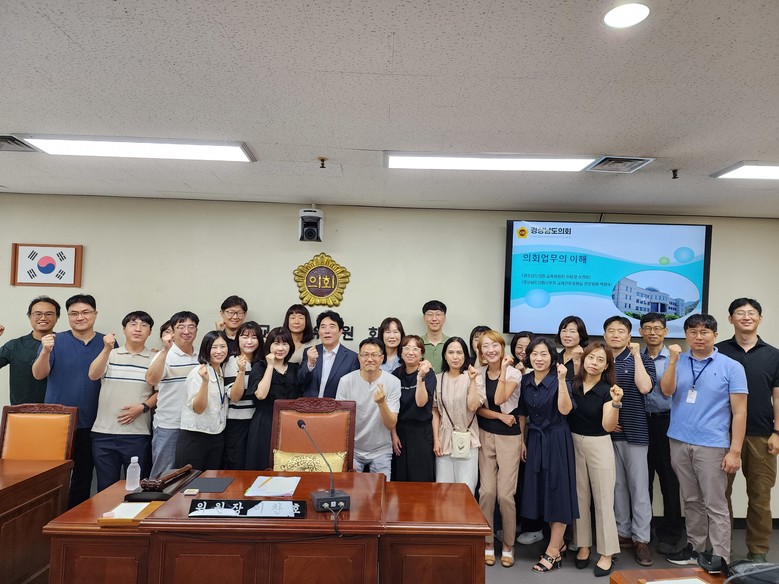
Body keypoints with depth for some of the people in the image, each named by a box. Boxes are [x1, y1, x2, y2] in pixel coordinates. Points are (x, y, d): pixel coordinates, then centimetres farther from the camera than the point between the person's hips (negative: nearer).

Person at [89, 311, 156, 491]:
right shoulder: (110, 355, 9)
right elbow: (93, 375, -8)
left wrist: (142, 407, -11)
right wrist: (107, 349, -19)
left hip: (138, 435, -1)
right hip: (104, 433, 1)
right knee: (105, 487, 10)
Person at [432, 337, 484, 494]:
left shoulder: (474, 377, -2)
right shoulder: (438, 379, 5)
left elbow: (473, 406, -13)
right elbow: (435, 411, 6)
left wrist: (473, 381, -16)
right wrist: (436, 439, 1)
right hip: (444, 440, 2)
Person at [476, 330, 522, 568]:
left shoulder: (514, 373, -5)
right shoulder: (478, 373, 3)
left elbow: (499, 399, -20)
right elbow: (477, 408, 1)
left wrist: (503, 369, -19)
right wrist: (499, 416, -13)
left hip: (509, 437, -2)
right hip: (485, 435, 2)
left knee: (506, 494, -3)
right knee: (487, 491, 0)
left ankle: (508, 546, 17)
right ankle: (488, 543, 18)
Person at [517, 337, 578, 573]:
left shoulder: (557, 380, -13)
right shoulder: (525, 381, 2)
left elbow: (565, 410, -28)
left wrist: (562, 380, -33)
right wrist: (522, 441, 10)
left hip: (556, 440, -6)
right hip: (535, 440, 6)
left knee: (557, 491, 2)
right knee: (540, 490, 12)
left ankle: (553, 551, 13)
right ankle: (559, 542, 30)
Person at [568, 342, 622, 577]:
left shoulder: (607, 390, -11)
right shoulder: (573, 384, 0)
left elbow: (608, 426, -20)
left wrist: (616, 403, -33)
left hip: (599, 445, -4)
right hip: (574, 443, 4)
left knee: (603, 499, 4)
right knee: (580, 496, 13)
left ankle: (607, 553, 16)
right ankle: (583, 545, 26)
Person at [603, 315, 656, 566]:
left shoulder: (641, 359, 0)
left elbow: (644, 387, -19)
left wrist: (636, 354, -15)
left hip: (635, 430, -2)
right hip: (606, 430, 3)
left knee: (638, 485, 2)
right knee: (617, 484, 11)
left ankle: (641, 538, 12)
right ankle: (623, 531, 23)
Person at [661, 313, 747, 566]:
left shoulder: (731, 367, -3)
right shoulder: (677, 362, 5)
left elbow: (739, 412, -4)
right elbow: (667, 391, -9)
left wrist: (735, 451, -9)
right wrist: (673, 360, -20)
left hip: (712, 445, -3)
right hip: (679, 442, 3)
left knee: (715, 505, 3)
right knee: (692, 501, 15)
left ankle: (720, 559, 14)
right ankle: (694, 548, 28)